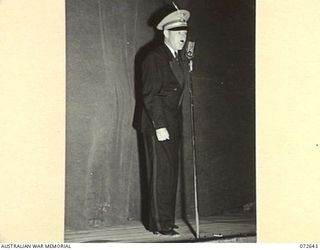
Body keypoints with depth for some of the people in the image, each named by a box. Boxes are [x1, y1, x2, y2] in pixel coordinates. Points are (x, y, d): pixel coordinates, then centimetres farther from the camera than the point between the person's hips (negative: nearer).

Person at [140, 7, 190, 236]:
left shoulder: (182, 59, 15)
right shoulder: (155, 58, -11)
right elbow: (150, 95, -16)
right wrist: (159, 126, -19)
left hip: (174, 125, 8)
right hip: (157, 125, -8)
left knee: (171, 173, 10)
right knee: (161, 172, -7)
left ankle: (166, 221, 18)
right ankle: (160, 224, -2)